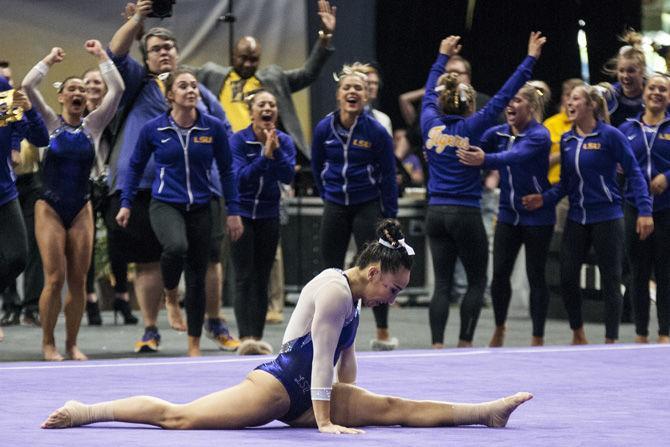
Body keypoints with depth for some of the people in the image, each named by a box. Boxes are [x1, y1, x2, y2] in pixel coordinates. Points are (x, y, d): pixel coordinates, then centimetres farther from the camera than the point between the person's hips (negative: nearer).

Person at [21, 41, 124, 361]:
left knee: (78, 280, 1)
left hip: (81, 210, 2)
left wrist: (101, 56, -1)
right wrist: (50, 59, -2)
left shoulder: (93, 125, 5)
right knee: (55, 279, -10)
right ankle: (48, 343, 0)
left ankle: (72, 343, 10)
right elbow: (28, 85, -11)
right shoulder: (50, 123, 1)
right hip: (50, 209, -2)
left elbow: (117, 89, -4)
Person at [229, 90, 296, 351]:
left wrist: (276, 149, -26)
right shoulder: (238, 140, -11)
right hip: (242, 214, -3)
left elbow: (288, 177, -14)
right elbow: (240, 177, -21)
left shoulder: (284, 141, -2)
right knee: (244, 278, -10)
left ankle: (257, 337, 10)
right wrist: (264, 155, -31)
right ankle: (245, 338, -15)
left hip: (268, 216, 3)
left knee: (262, 280, 5)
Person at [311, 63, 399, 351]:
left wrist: (390, 217, -5)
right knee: (331, 271, 6)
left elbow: (388, 176, -4)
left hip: (367, 208, -3)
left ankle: (383, 334, 8)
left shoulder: (376, 131, -10)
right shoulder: (324, 128, -3)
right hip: (335, 208, 3)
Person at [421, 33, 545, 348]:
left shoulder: (431, 123, 2)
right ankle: (464, 345, 1)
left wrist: (443, 56, 36)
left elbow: (431, 92, 21)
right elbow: (504, 96, -5)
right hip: (465, 214, -4)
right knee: (477, 281, 7)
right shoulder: (472, 127, -8)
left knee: (442, 284, 5)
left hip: (435, 213, 4)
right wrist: (531, 59, 1)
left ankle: (437, 345, -4)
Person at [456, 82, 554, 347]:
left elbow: (515, 157, -34)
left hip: (537, 217, -5)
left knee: (536, 277, 1)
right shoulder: (498, 133, 2)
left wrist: (484, 160, -51)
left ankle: (538, 338, 11)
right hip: (508, 214, 5)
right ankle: (499, 329, 23)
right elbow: (473, 148, -3)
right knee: (499, 273, 3)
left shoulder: (539, 136, -16)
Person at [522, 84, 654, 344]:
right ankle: (578, 337, 20)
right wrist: (545, 199, -2)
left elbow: (634, 173, -8)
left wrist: (645, 211, -15)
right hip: (577, 219, 5)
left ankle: (610, 341, 10)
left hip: (606, 218, -5)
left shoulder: (610, 135, -9)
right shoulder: (567, 140, 8)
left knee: (610, 280, 1)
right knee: (567, 278, 2)